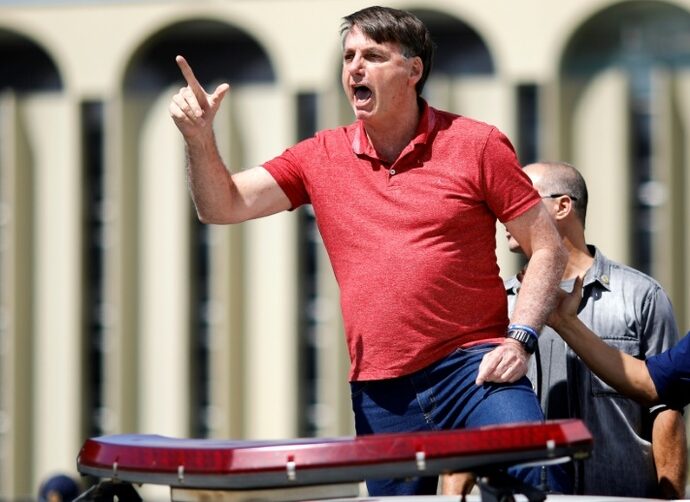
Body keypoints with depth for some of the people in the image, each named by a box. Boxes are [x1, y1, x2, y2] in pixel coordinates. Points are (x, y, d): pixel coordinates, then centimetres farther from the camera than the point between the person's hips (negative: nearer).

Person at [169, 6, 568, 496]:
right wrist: (200, 138, -10)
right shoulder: (321, 157, 10)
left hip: (474, 366, -3)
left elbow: (547, 247, 3)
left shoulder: (476, 145, 0)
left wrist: (520, 338, -10)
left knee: (537, 481, -22)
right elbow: (223, 207, 8)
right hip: (380, 393, 4)